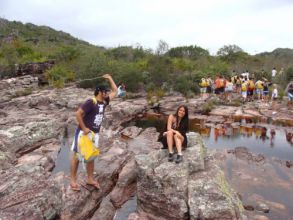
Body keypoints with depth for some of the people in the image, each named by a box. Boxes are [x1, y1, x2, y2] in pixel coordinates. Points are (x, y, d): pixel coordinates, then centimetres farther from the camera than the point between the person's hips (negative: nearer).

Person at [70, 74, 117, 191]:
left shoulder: (104, 102, 4)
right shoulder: (90, 102, -19)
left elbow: (114, 91, 15)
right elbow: (78, 113, -23)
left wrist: (109, 78, 12)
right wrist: (84, 128, -21)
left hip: (94, 133, 7)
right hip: (83, 132, -7)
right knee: (77, 155, 5)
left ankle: (90, 179, 26)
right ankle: (73, 180, 16)